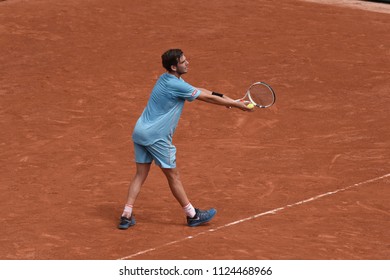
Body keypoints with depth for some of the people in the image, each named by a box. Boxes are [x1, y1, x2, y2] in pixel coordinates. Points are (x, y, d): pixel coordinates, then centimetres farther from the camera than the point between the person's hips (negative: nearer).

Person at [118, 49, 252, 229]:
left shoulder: (167, 79, 8)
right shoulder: (175, 86, -20)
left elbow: (200, 92, 14)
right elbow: (207, 98, -15)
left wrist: (223, 98, 7)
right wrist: (237, 105, -7)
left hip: (140, 131, 8)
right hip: (156, 136, -8)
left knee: (140, 174, 10)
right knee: (173, 176, 5)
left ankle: (126, 216, 5)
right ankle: (192, 215, 18)